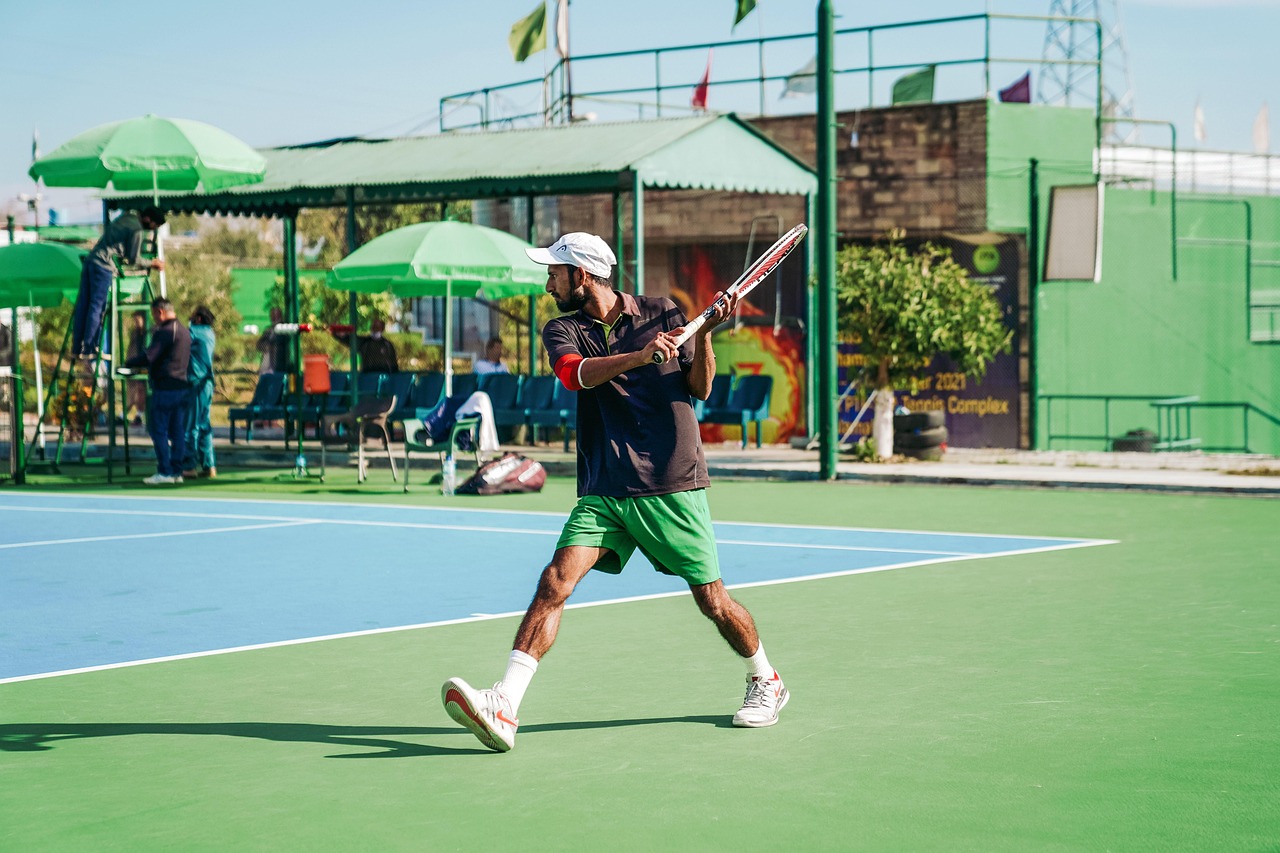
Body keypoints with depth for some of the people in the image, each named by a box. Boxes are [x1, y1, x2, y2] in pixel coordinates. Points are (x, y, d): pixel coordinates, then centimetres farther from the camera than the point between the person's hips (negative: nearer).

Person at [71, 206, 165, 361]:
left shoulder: (125, 217, 20)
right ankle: (89, 349, -6)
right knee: (97, 306, -5)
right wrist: (151, 264, 10)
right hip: (103, 265, -8)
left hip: (90, 259, 8)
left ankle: (77, 349, 8)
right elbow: (133, 260, -4)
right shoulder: (136, 229, -6)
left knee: (83, 305, 7)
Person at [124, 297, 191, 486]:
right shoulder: (184, 332, 16)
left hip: (164, 388, -9)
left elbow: (148, 357, -19)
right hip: (182, 385, 9)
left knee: (158, 429, -4)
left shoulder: (164, 332, -13)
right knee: (177, 430, 9)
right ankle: (177, 472, 10)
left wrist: (128, 364, -3)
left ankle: (164, 472, -7)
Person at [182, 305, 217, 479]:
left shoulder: (194, 332, -10)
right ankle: (209, 465, 10)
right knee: (204, 426, 12)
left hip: (195, 383, -8)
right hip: (207, 383, 8)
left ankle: (189, 466, -3)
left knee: (190, 426, -4)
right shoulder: (210, 334, 14)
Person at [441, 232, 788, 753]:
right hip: (603, 491, 1)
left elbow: (700, 389, 0)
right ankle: (503, 708, -23)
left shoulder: (660, 313, 4)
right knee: (555, 581, -16)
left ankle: (765, 681, 32)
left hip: (671, 487, -1)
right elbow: (576, 373, -17)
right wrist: (638, 357, -33)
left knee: (712, 599, 4)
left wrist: (705, 332, -16)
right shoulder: (563, 330, 6)